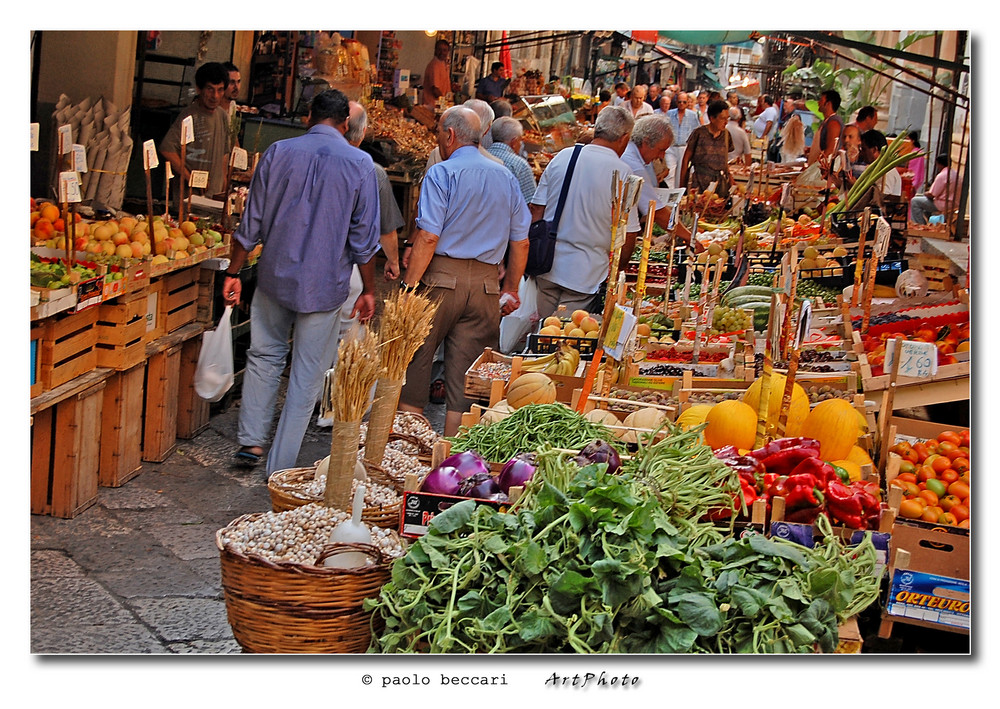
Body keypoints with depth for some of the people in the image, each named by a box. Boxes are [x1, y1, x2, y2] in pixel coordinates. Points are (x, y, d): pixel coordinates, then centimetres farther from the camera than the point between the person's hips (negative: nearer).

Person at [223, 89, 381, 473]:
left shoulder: (278, 153, -1)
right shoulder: (360, 163, -5)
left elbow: (251, 223, 2)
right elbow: (364, 237, -3)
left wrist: (233, 273, 10)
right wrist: (368, 290, 6)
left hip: (275, 276, 2)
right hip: (325, 284, -2)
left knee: (265, 355, 21)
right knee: (308, 373, 6)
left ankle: (251, 440, 19)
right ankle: (281, 467, 10)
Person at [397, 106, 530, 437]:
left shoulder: (441, 174, -6)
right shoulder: (506, 177, 12)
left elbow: (428, 237, -14)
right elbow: (521, 242, 13)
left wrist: (408, 286, -12)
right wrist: (511, 289, 22)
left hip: (441, 278, -5)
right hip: (485, 284, 5)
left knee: (415, 361, 8)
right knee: (464, 379, 7)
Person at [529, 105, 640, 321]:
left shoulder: (562, 156, 3)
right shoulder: (623, 172, -8)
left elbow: (537, 209, 7)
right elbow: (628, 235, -6)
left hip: (547, 265, 4)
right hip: (586, 274, -3)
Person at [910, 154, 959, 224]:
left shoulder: (942, 176, -21)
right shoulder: (954, 174, 9)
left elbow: (932, 195, -18)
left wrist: (925, 194, 4)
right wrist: (928, 193, 16)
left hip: (943, 205, -10)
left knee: (915, 201, -3)